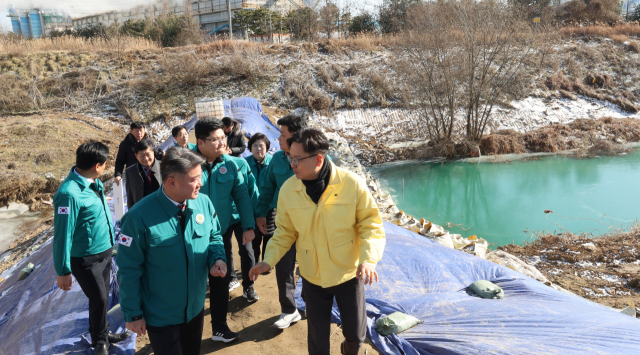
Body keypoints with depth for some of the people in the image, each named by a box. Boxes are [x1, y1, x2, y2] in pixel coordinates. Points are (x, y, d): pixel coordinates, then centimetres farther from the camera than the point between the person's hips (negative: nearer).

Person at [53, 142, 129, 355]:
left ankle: (103, 332, 41)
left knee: (103, 297, 20)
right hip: (86, 259, -7)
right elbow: (62, 234, -21)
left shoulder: (94, 182, -2)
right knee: (99, 299, 5)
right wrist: (63, 271, -14)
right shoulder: (70, 193, -27)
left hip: (105, 250, 7)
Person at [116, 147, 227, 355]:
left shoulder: (204, 202, -14)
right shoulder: (140, 217, -25)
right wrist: (133, 314, -10)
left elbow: (214, 236, 4)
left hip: (196, 308, 5)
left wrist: (217, 259, -17)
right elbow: (129, 270, -16)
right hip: (161, 317, -5)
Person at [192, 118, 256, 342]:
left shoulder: (230, 164, -4)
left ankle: (219, 326, 36)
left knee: (221, 281, 16)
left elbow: (242, 196, 1)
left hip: (222, 233, 3)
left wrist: (248, 226, -3)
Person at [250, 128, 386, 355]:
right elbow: (285, 231, 1)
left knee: (356, 333, 15)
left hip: (349, 274, -1)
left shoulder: (352, 184, -19)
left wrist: (368, 259, -23)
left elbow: (370, 223, -10)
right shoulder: (288, 189, -11)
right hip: (312, 277, 1)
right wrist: (268, 260, -9)